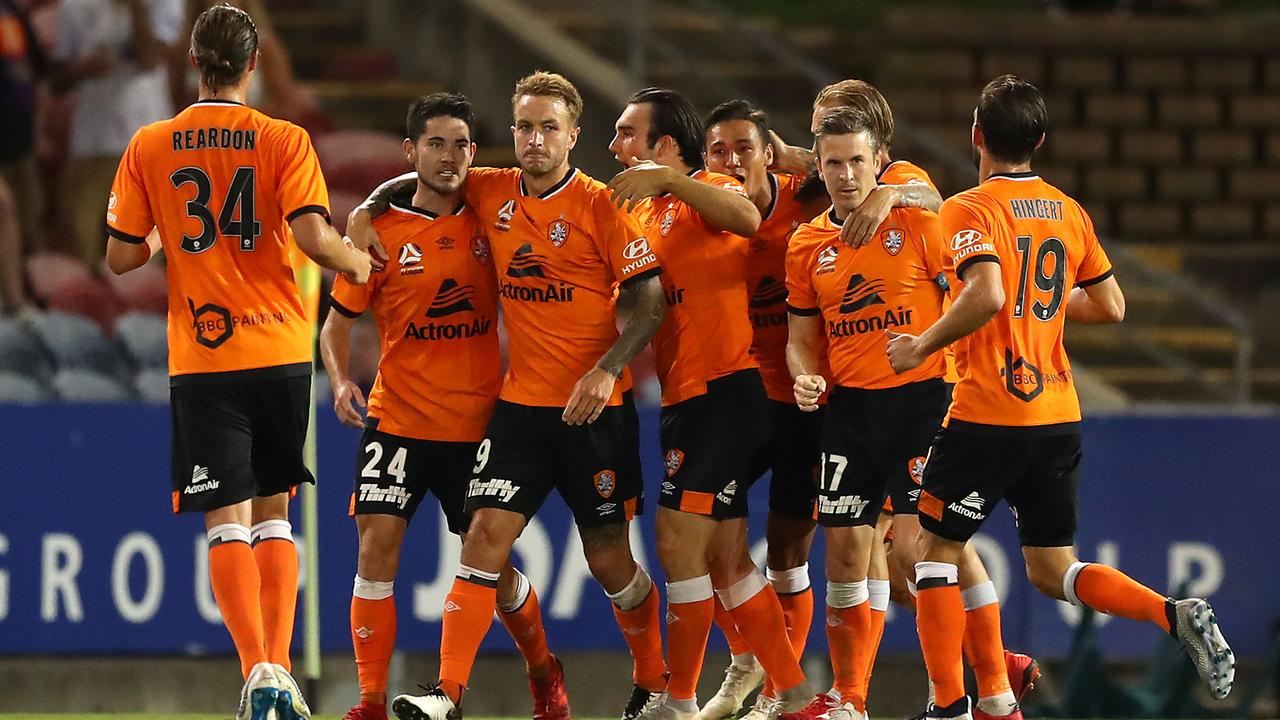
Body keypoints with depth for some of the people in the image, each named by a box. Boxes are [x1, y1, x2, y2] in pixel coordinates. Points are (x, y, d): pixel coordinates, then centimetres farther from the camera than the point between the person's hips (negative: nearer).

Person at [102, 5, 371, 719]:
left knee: (228, 521, -3)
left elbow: (121, 256, 3)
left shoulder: (149, 147, 2)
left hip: (201, 356, -1)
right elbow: (314, 236, -13)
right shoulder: (285, 141, -2)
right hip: (281, 349, 1)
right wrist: (359, 262, 7)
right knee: (274, 517, 14)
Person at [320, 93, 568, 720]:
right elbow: (338, 321, 4)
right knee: (377, 546, -13)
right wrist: (340, 380, -14)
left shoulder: (488, 221, 2)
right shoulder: (380, 229, -4)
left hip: (477, 425, 1)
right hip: (398, 421, -1)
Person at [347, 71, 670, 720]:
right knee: (487, 532, -9)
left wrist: (607, 368, -21)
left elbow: (649, 301, -8)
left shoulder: (600, 206, -7)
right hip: (520, 401, 4)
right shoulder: (493, 193, 6)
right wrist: (369, 207, 9)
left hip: (594, 409, -4)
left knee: (609, 557, 4)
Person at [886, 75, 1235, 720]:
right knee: (1052, 571, 13)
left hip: (987, 418, -6)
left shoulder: (969, 210, -11)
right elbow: (1111, 307, 14)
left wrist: (921, 347, -15)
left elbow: (987, 296, -27)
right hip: (1057, 417, 6)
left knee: (935, 551, 8)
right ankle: (1177, 615, -9)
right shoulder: (1069, 212, 10)